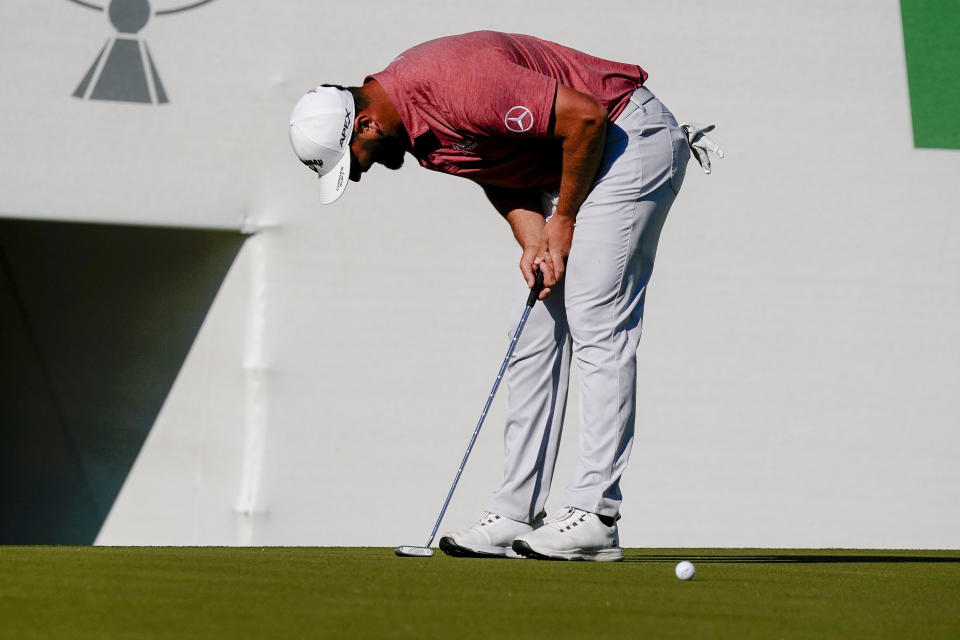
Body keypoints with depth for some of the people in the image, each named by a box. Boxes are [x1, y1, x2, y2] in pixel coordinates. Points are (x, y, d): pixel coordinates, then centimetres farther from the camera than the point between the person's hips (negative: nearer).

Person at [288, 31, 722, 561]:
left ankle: (595, 517, -15)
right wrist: (532, 243, -10)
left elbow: (585, 116, -28)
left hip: (627, 137, -10)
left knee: (596, 328, -15)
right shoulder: (409, 119, -2)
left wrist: (563, 220, -16)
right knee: (534, 334, 7)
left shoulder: (458, 88, -31)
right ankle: (516, 514, 8)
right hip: (563, 168, 10)